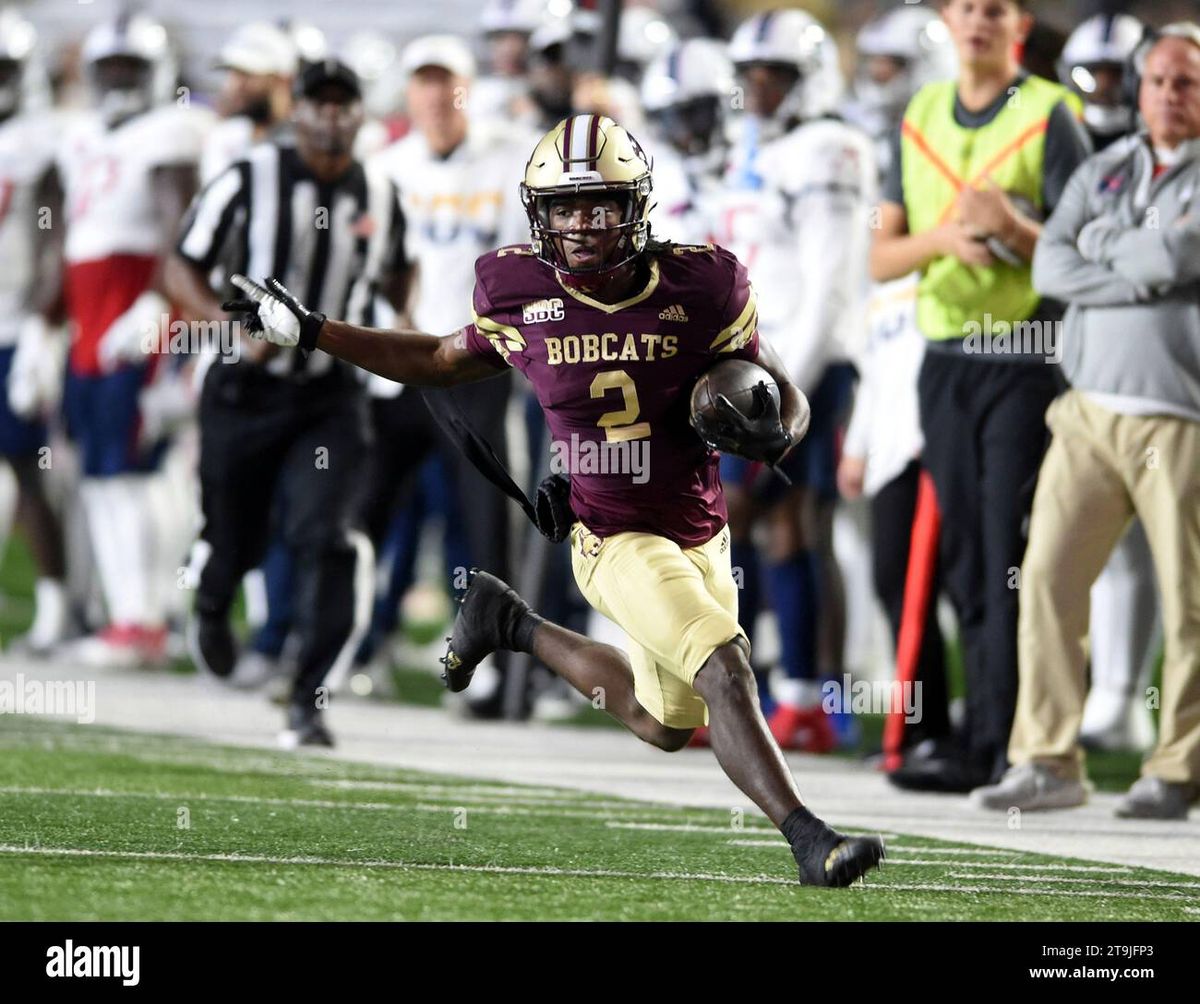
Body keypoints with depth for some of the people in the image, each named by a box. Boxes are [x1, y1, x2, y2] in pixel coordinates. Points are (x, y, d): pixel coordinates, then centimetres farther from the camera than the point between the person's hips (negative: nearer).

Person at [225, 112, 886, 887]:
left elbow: (787, 397, 2)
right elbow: (444, 363, 12)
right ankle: (811, 842, -22)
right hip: (616, 540, -4)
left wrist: (772, 435, -22)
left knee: (667, 725, 21)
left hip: (702, 534, 4)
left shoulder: (699, 287, -11)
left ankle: (512, 625, 37)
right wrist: (310, 332, 10)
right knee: (726, 670, -25)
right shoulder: (523, 296, -9)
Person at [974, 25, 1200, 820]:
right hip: (1092, 414, 4)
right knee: (1050, 579, -4)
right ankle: (1049, 761, 0)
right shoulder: (1104, 172, 13)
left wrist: (1106, 244, -2)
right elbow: (1052, 266, 0)